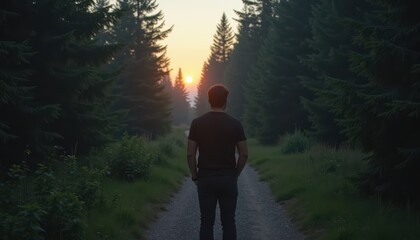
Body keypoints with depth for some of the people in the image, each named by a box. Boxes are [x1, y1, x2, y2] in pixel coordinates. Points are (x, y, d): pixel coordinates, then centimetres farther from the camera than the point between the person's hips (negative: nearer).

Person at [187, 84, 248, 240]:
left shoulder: (198, 123, -2)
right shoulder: (235, 124, -3)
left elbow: (190, 154, -3)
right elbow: (244, 154, -2)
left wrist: (195, 176, 8)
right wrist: (235, 174, 11)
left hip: (206, 178, 0)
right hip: (228, 178, 0)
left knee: (207, 222, 5)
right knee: (228, 222, 6)